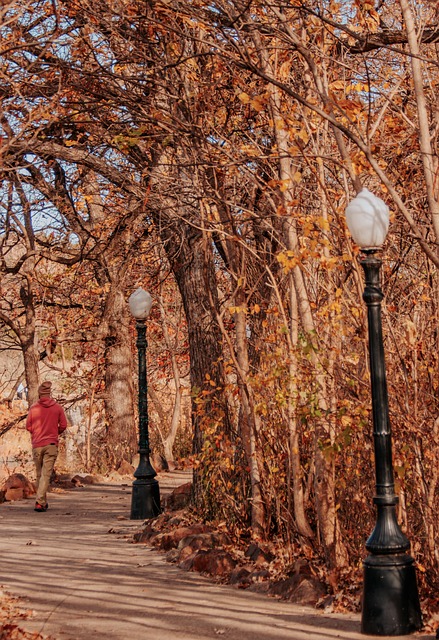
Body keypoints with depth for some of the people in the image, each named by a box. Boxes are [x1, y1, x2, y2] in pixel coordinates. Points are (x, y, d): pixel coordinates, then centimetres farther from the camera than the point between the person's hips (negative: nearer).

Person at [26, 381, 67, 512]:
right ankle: (40, 502, -15)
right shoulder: (57, 407, -2)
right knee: (46, 474, -3)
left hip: (36, 445, 1)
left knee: (39, 474, 15)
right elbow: (63, 425, -1)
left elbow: (28, 426, 3)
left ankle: (43, 502, 23)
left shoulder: (33, 408, -1)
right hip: (51, 444, -1)